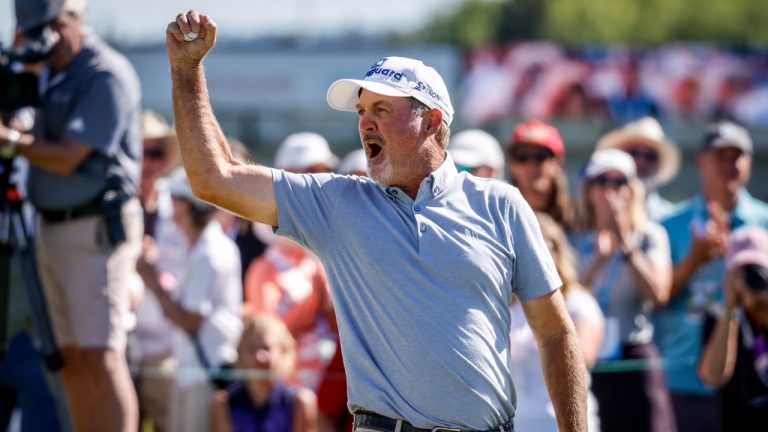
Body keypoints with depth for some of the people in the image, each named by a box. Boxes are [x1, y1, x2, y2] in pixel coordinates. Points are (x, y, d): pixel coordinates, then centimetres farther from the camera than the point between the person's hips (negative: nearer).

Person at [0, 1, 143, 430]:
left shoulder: (108, 76, -12)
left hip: (98, 228, -9)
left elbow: (68, 157, -17)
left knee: (102, 356, -14)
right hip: (53, 228, 9)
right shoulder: (52, 72, 15)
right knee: (73, 359, 8)